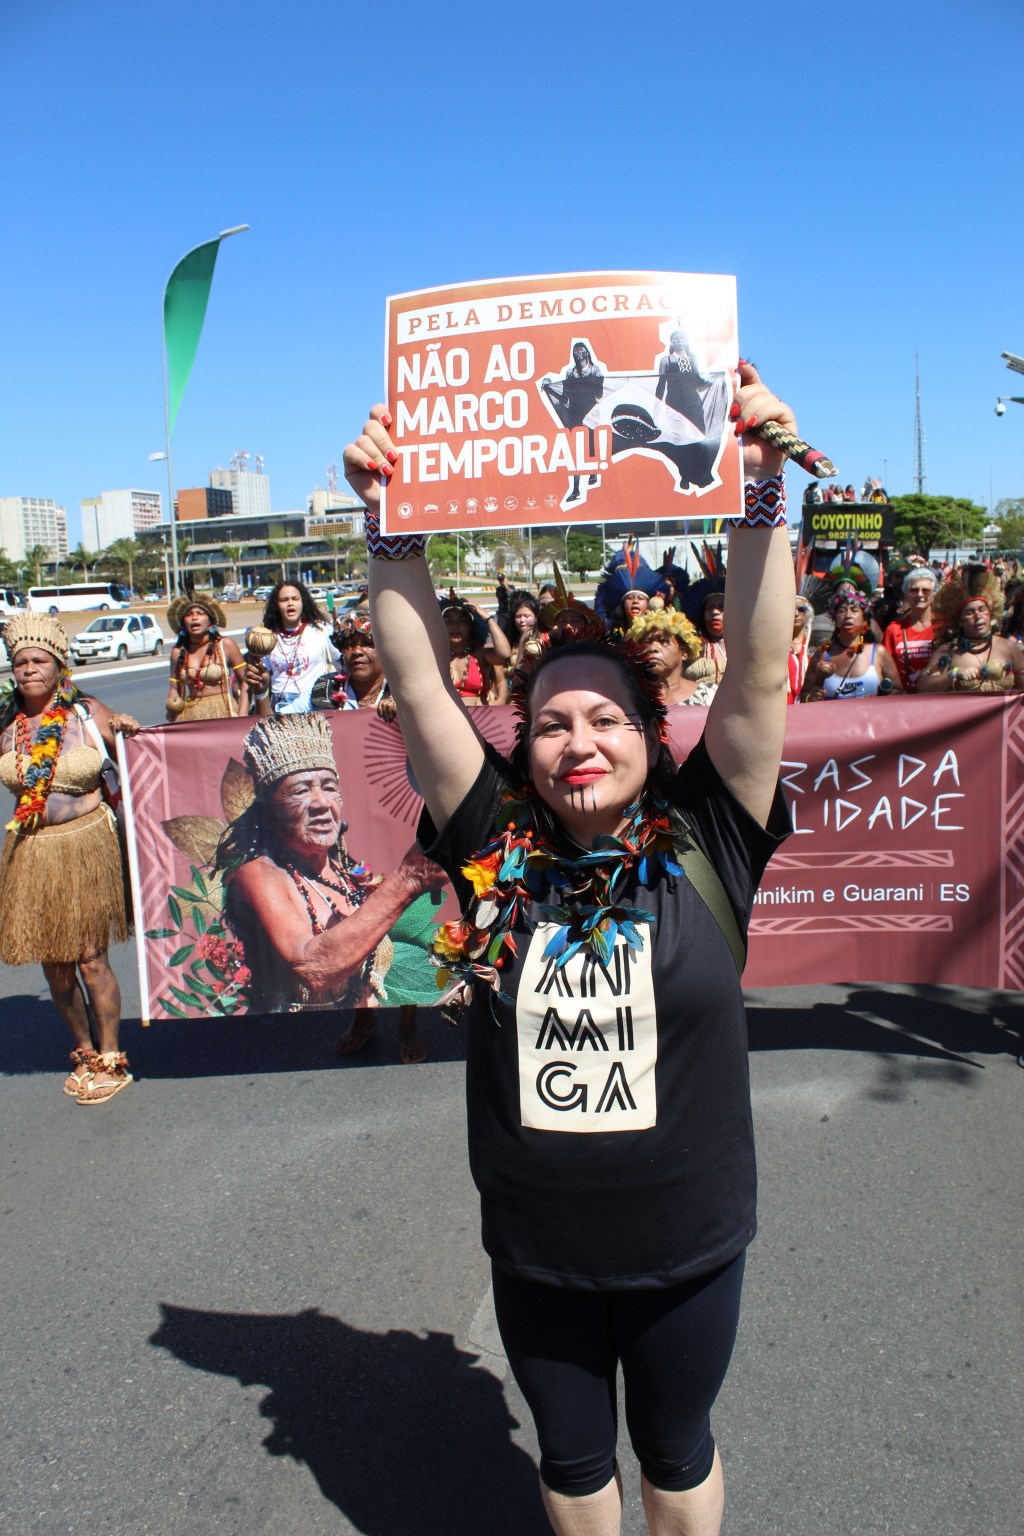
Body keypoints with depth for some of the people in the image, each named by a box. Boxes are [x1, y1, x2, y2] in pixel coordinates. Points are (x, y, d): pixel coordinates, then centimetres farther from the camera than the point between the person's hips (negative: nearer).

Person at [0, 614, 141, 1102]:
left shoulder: (90, 714, -4)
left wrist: (129, 734, -17)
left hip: (86, 846, -3)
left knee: (89, 958, 1)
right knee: (52, 964, 11)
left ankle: (110, 1059, 18)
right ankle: (84, 1052, 31)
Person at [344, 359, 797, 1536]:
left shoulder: (701, 845, -12)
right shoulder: (497, 849, -11)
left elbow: (759, 670, -19)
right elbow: (419, 687, -13)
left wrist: (764, 493, -24)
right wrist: (390, 523, -17)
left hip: (686, 1246, -1)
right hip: (533, 1249, 1)